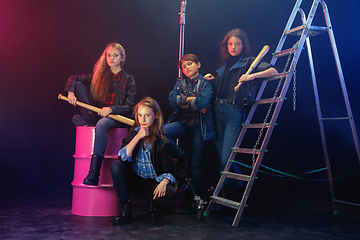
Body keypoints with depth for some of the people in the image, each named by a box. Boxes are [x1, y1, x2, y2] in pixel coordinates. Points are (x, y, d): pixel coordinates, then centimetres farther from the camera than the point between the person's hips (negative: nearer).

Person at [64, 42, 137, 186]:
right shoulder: (99, 75, 13)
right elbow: (73, 78, 15)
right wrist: (71, 92, -7)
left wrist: (111, 109, -20)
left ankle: (94, 174, -47)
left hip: (115, 117, -4)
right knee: (78, 84, -3)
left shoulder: (128, 80, 5)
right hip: (96, 114, 4)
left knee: (101, 124, -42)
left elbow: (129, 106, -3)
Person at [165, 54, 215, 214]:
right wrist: (191, 99, -10)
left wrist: (184, 103, -5)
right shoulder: (180, 83, 15)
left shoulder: (205, 84, 3)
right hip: (182, 123, 4)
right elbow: (172, 100, -2)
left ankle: (190, 200, 6)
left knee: (196, 162, -2)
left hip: (198, 125, -3)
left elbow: (204, 102, -17)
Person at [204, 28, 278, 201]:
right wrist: (212, 78, 10)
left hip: (234, 112, -6)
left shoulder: (249, 62, 0)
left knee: (226, 159, -10)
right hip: (218, 109, 6)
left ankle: (239, 190, 14)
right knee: (220, 156, 8)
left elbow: (273, 71, -12)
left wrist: (252, 76, -23)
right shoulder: (225, 62, 19)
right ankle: (225, 192, 22)